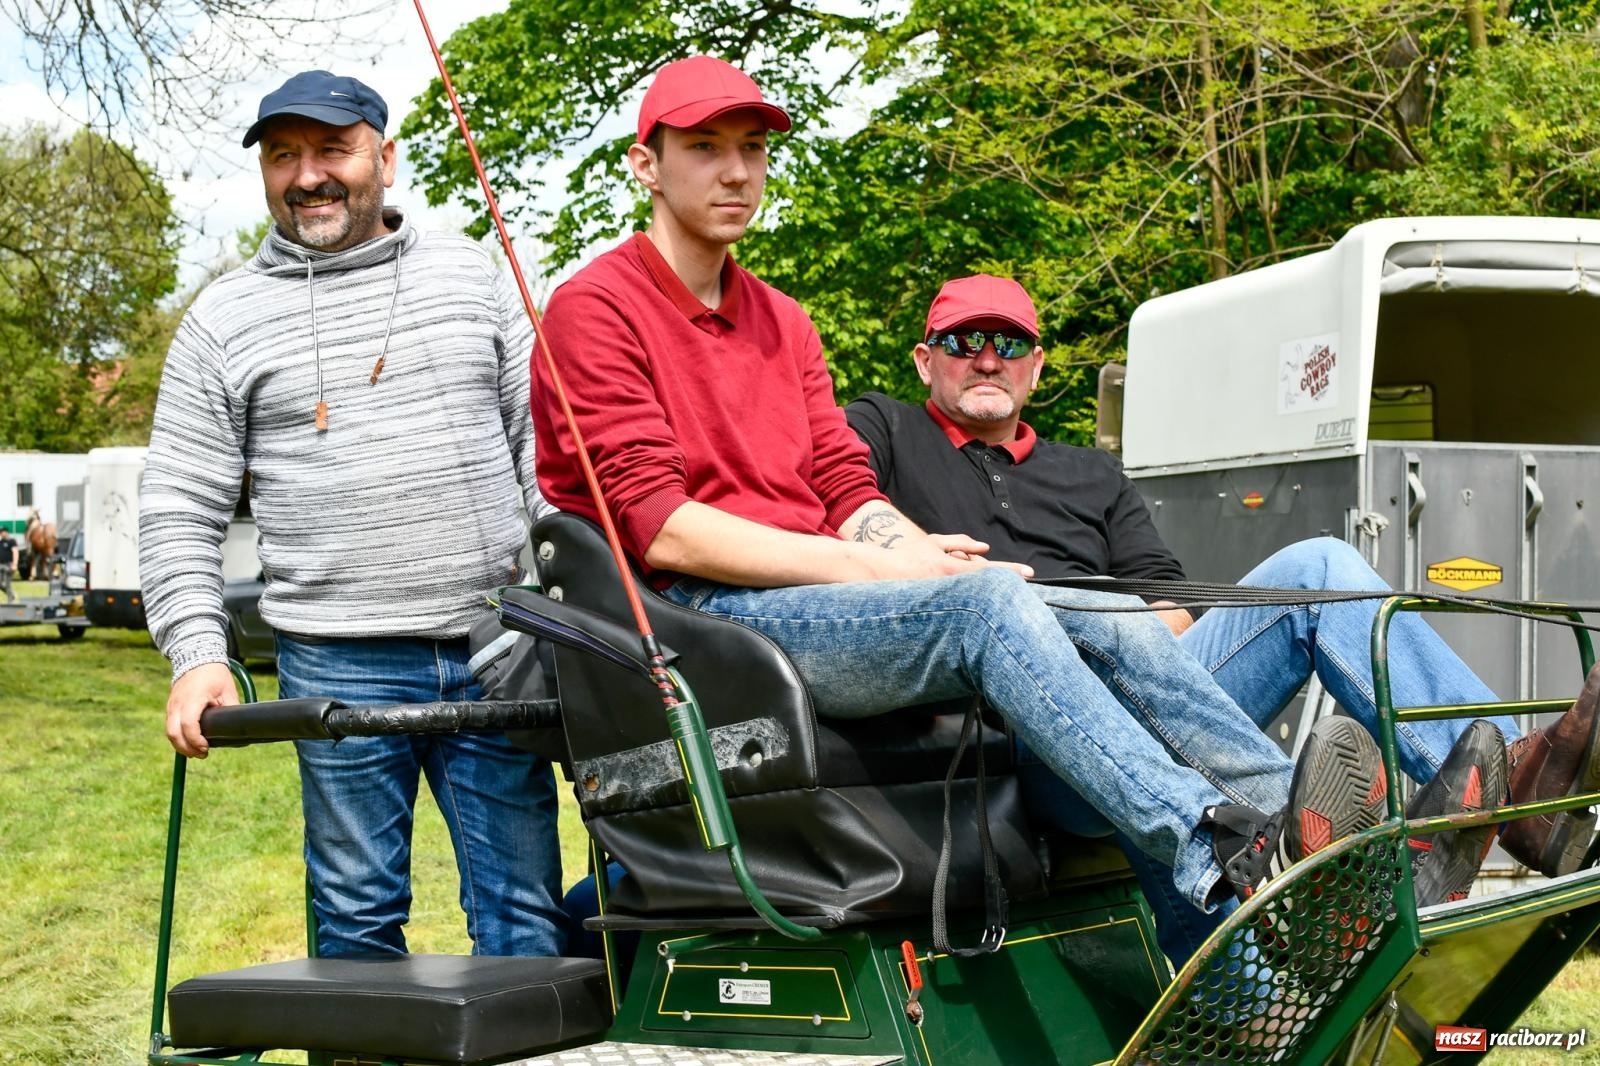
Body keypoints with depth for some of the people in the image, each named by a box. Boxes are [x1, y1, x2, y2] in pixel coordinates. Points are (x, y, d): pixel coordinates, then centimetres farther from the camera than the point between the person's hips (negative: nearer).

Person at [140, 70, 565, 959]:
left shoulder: (469, 275, 11)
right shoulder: (224, 318, 6)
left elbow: (542, 443, 11)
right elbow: (179, 509, 5)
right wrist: (196, 654, -7)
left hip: (495, 651, 1)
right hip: (338, 663, -1)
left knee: (524, 914, 4)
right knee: (358, 913, 6)